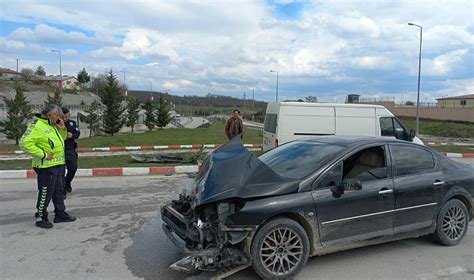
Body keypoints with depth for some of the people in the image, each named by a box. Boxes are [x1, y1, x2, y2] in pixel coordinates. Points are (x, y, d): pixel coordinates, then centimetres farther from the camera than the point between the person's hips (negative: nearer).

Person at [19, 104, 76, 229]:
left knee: (59, 191, 17)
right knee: (45, 193, 1)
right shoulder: (37, 126, -16)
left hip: (57, 165, 10)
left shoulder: (52, 125, 14)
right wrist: (43, 154, -22)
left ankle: (60, 214, 29)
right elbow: (25, 142, -25)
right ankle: (40, 218, 16)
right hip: (46, 166, -10)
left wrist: (62, 129, 7)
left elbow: (61, 139, 27)